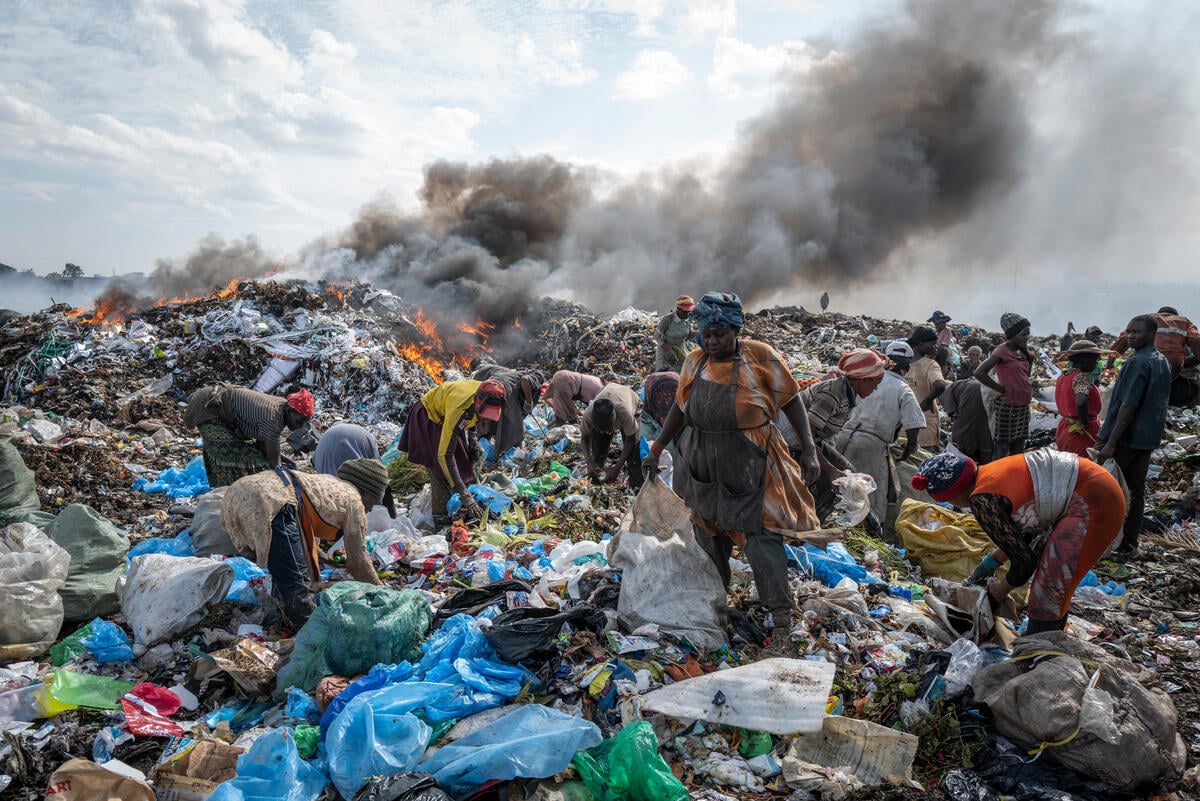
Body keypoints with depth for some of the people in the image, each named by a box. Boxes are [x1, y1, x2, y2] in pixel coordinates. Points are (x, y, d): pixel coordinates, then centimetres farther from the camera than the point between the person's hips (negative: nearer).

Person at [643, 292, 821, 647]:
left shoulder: (761, 357, -8)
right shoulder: (695, 362, 5)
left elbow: (791, 401, -5)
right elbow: (680, 408, 14)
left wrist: (808, 449, -12)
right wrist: (656, 450, 13)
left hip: (749, 463, -5)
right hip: (703, 463, 5)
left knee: (760, 537, -6)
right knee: (708, 532, 17)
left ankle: (781, 616, 6)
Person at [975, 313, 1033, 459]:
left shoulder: (1021, 352, 11)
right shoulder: (1002, 351, -11)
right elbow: (979, 372, -22)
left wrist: (1030, 357, 9)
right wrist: (1002, 389, -17)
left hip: (1023, 407, 8)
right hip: (1007, 407, -8)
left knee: (1018, 452, 13)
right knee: (1002, 450, -2)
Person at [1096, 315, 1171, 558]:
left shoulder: (1137, 362, -18)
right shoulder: (1163, 362, 11)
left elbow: (1128, 406, -23)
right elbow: (1156, 403, 18)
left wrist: (1110, 442, -21)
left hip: (1126, 438, -8)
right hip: (1148, 438, 9)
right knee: (1135, 490, 12)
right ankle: (1128, 544, 17)